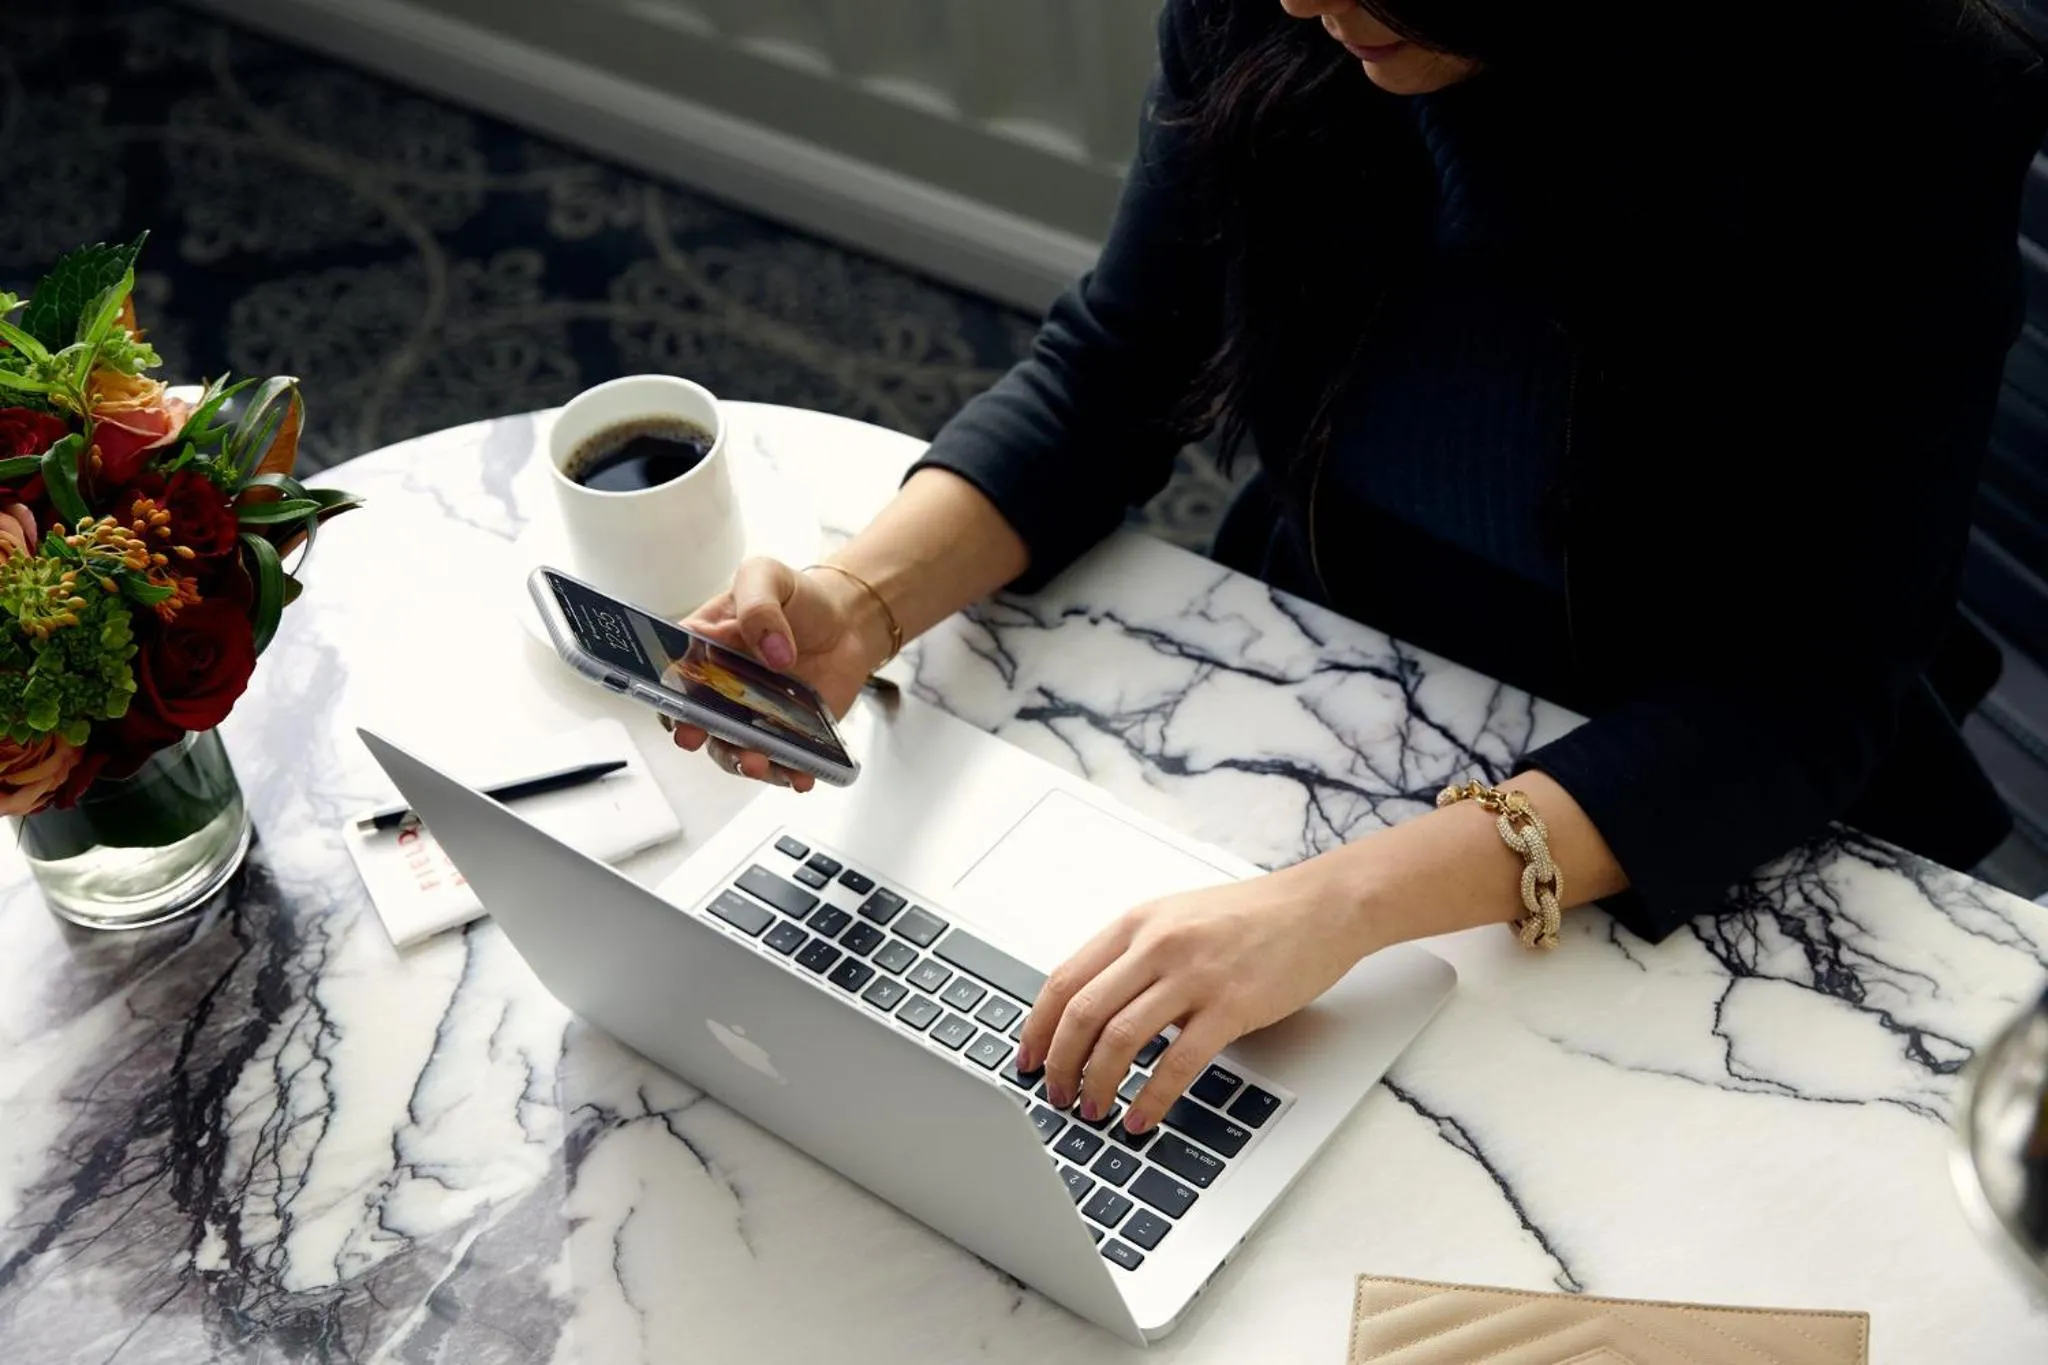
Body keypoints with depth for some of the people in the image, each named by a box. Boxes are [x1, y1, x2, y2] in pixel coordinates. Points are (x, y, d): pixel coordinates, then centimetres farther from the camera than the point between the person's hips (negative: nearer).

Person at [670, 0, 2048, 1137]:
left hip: (1693, 849, -3)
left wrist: (1351, 897, -40)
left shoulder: (1905, 111, -26)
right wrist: (863, 602, -23)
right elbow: (1115, 369, -5)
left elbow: (1809, 684, -27)